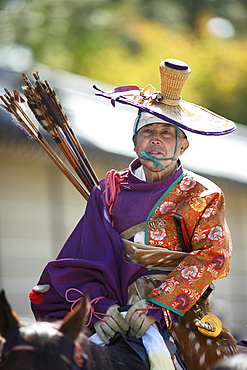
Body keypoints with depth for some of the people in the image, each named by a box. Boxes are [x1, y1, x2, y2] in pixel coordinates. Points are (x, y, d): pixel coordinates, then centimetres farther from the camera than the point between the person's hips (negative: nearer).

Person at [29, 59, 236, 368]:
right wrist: (99, 305, -16)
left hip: (178, 310, -2)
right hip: (115, 304, 2)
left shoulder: (203, 196, 9)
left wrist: (158, 305, -20)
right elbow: (83, 259, 5)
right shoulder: (111, 190, 14)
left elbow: (212, 255, -7)